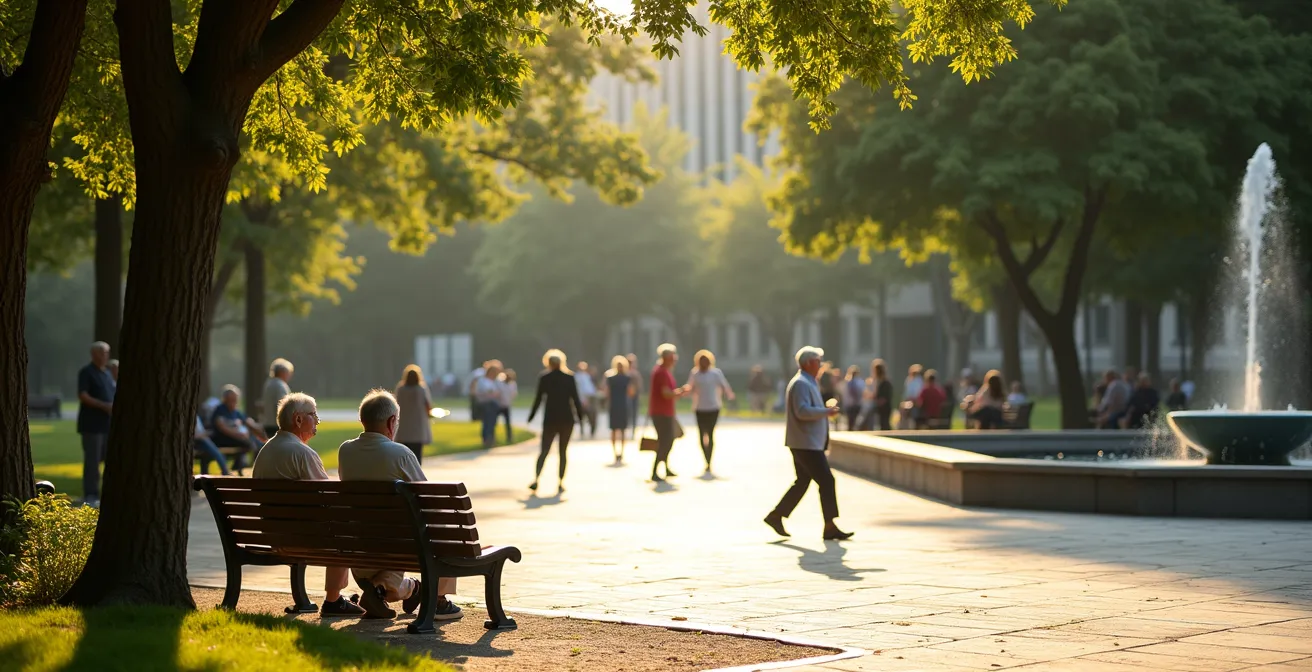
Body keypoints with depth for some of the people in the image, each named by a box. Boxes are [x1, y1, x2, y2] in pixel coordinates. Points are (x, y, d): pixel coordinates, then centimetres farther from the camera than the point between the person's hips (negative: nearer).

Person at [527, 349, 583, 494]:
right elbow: (575, 399, -2)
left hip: (550, 419, 0)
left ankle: (536, 479, -17)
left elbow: (538, 399, -1)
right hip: (567, 419, 0)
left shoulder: (544, 378, -2)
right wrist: (580, 416, 8)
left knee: (544, 450, 2)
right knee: (563, 451, 8)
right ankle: (561, 484, 4)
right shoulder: (570, 378, -1)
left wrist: (531, 416, 9)